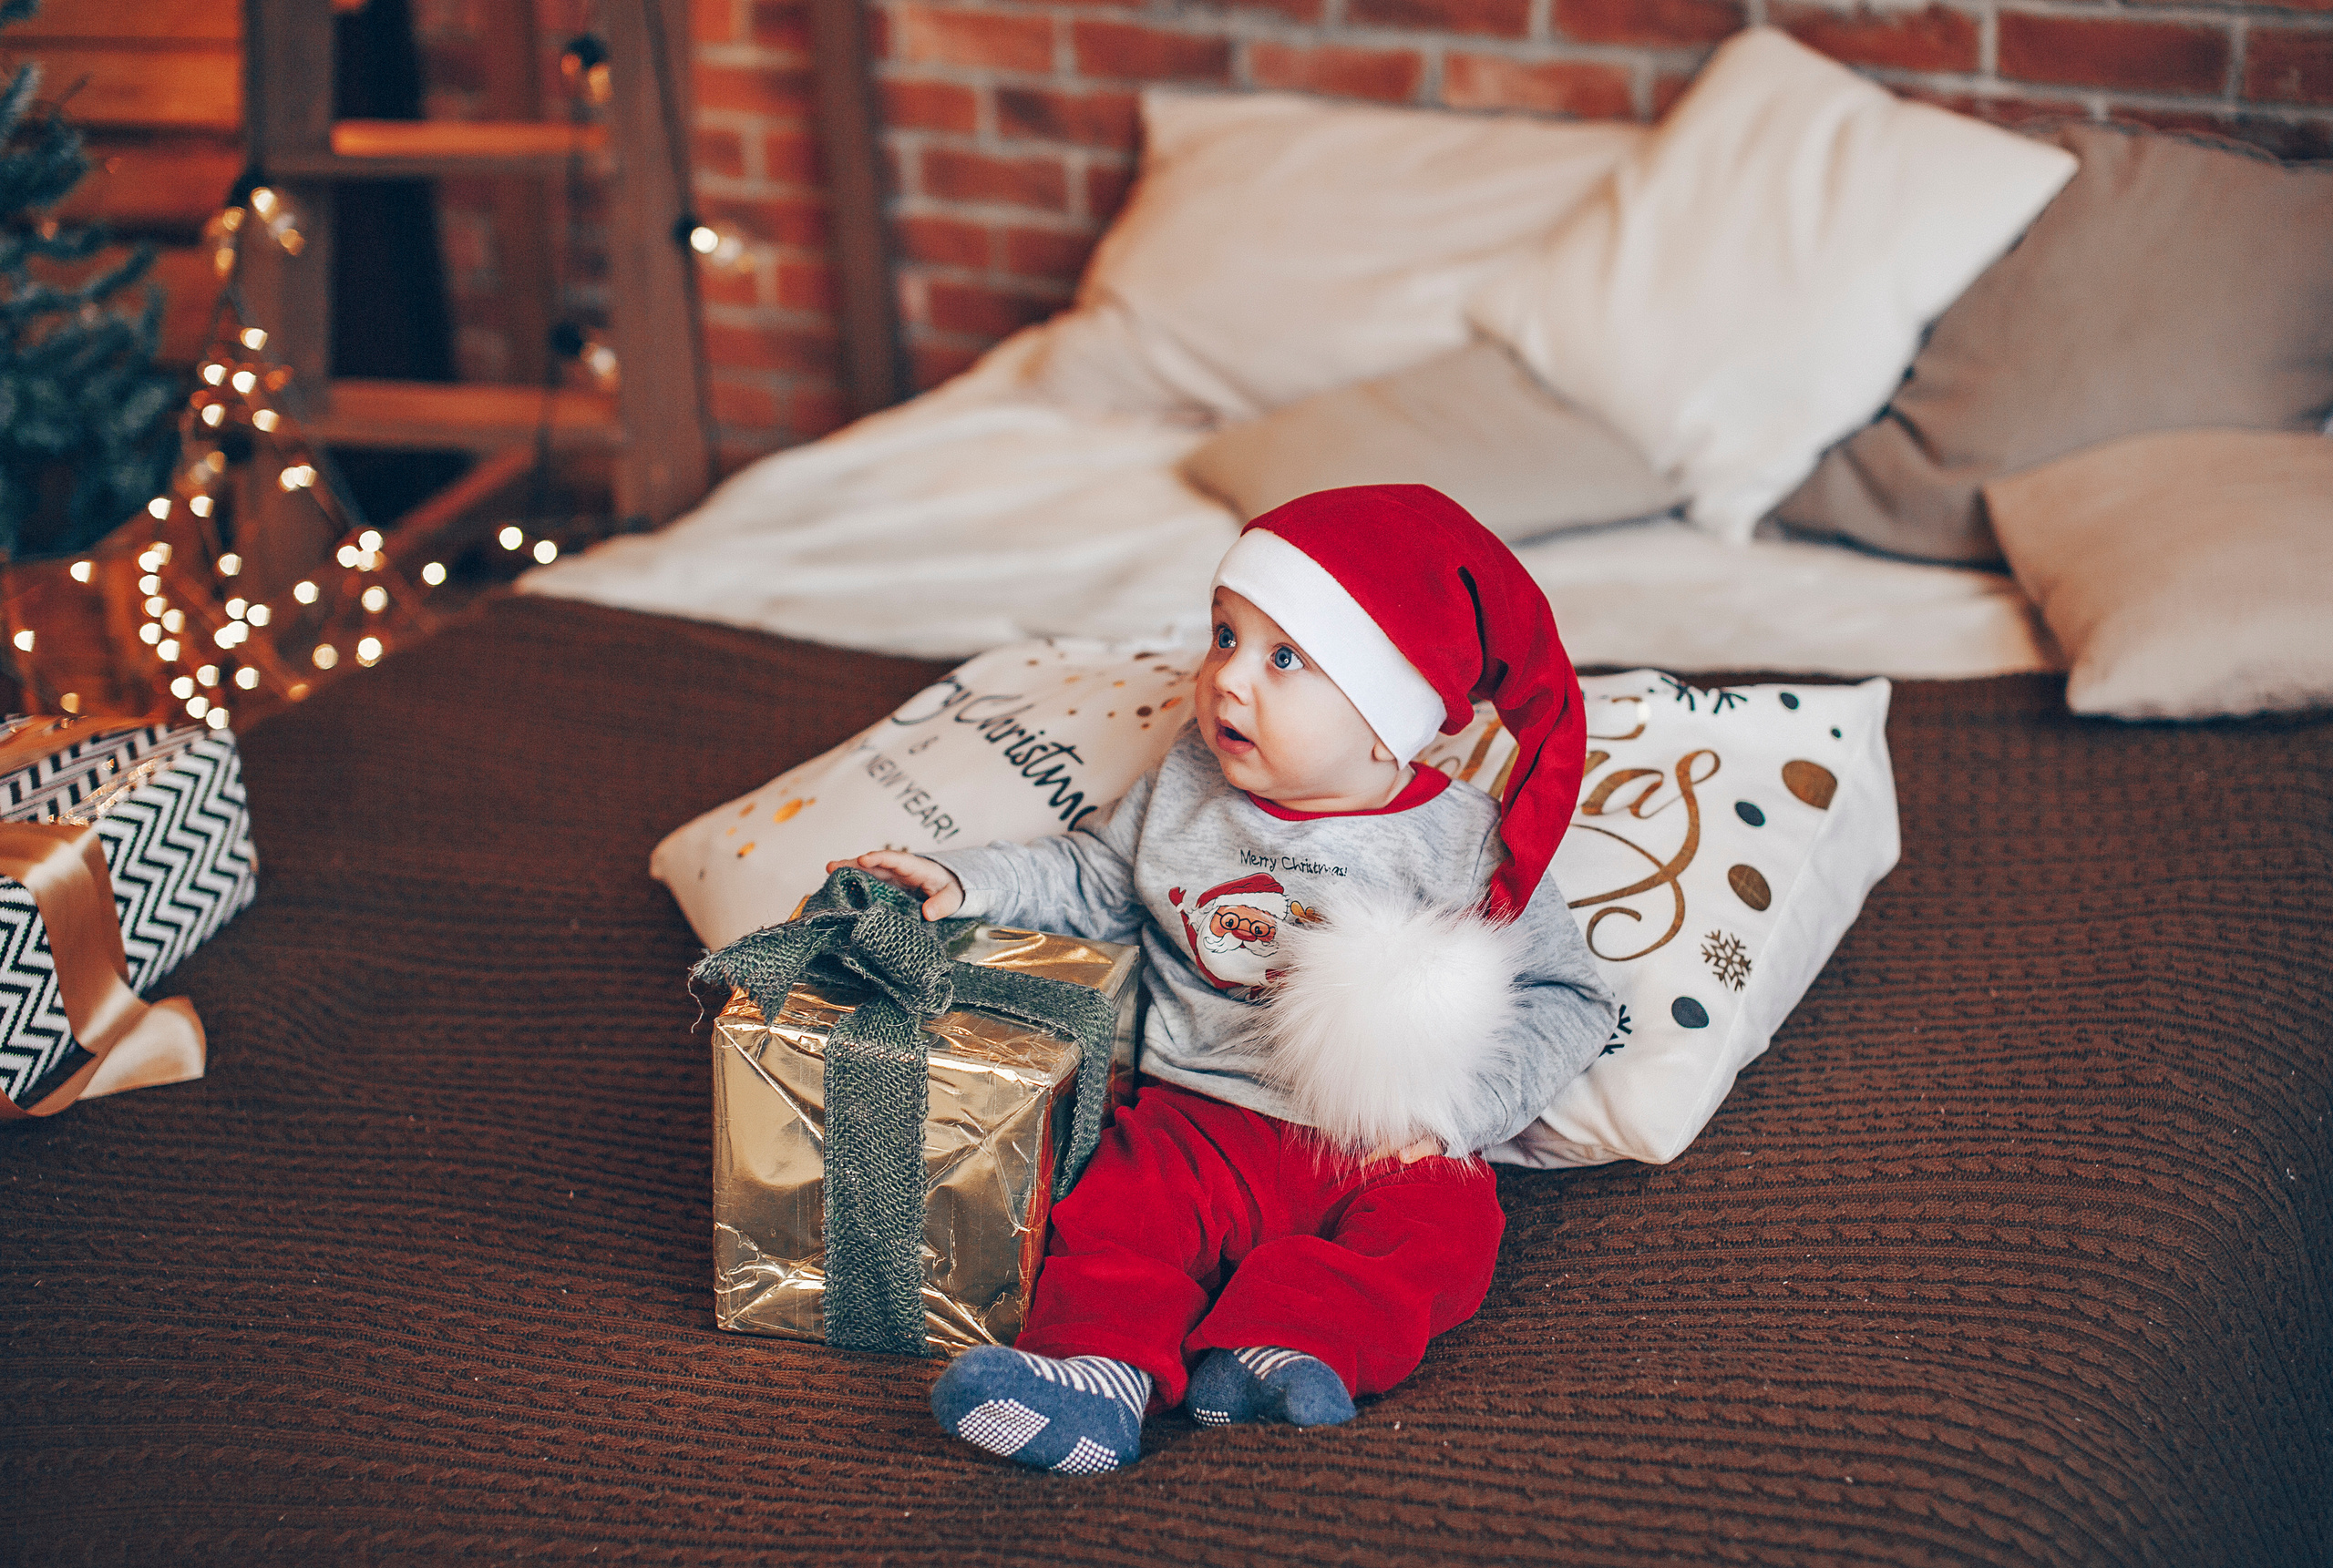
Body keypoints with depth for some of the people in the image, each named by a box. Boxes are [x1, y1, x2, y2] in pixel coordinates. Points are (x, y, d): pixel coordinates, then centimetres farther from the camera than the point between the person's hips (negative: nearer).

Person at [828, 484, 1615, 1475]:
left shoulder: (1464, 845, -7)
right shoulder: (1185, 787, 5)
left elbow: (1565, 995, -2)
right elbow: (1093, 881, 21)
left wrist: (1456, 1106, -14)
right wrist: (966, 884, 7)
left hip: (1387, 1146, -2)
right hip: (1205, 1120, 3)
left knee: (1436, 1235, -29)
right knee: (1123, 1209, -23)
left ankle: (1279, 1348, -40)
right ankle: (1101, 1367, -40)